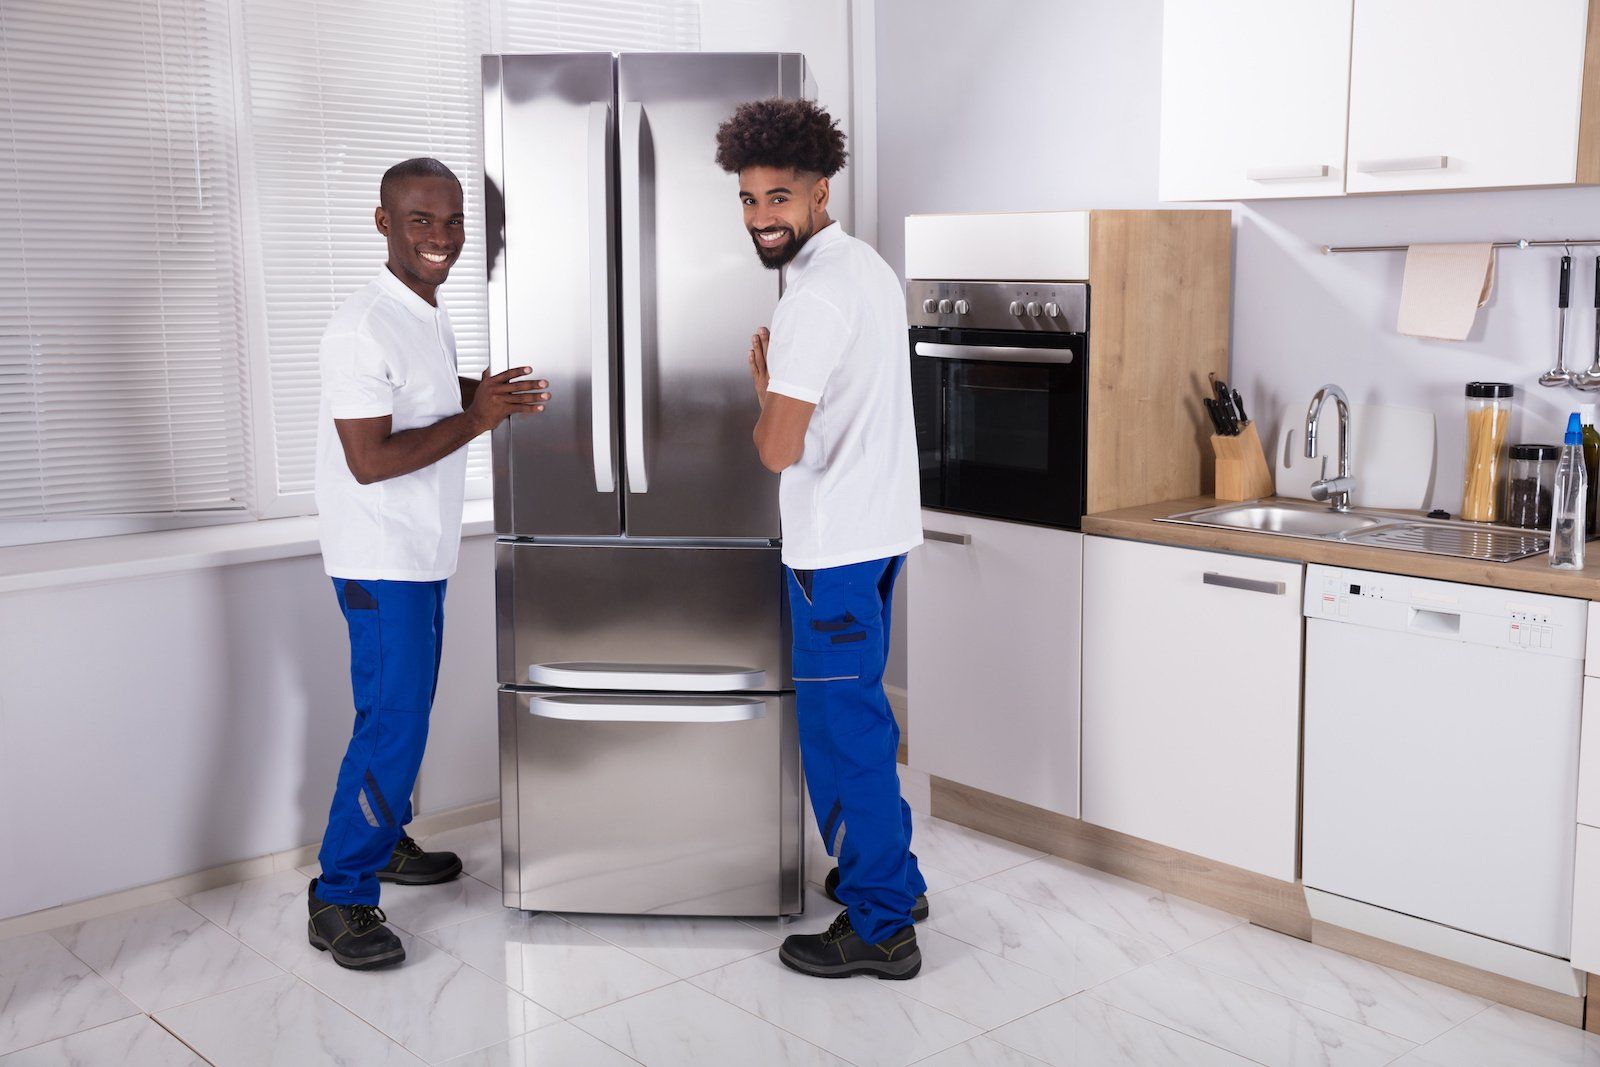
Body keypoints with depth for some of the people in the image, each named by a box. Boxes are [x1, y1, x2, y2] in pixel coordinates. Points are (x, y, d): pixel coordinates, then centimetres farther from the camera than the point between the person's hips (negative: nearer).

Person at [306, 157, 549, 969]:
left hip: (421, 554, 10)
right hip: (381, 560, -10)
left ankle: (384, 841, 35)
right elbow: (369, 459, -26)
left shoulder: (431, 317, 9)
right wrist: (475, 420, -20)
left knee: (405, 709, 19)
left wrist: (484, 396, 5)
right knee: (393, 721, -8)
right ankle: (339, 899, 1)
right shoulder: (364, 329, -21)